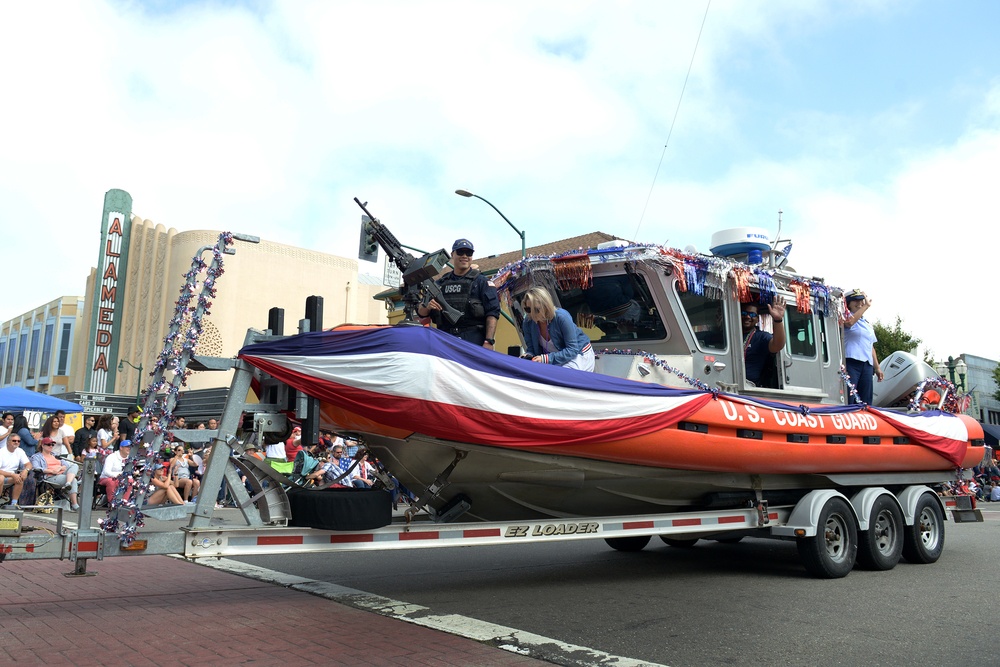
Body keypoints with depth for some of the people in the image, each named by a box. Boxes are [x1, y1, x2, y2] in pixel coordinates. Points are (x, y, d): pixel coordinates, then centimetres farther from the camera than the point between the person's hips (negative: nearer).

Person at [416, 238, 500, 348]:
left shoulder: (481, 281, 8)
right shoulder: (440, 283, 20)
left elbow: (492, 313, -2)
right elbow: (420, 312, 18)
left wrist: (489, 341, -14)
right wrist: (427, 307, -7)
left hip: (473, 341, -4)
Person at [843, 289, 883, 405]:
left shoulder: (867, 323, 24)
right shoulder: (847, 316, 1)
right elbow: (850, 322, -25)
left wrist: (877, 367, 24)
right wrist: (866, 306, -19)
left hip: (867, 364, 8)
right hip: (851, 362, -8)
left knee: (866, 401, 6)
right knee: (848, 400, -15)